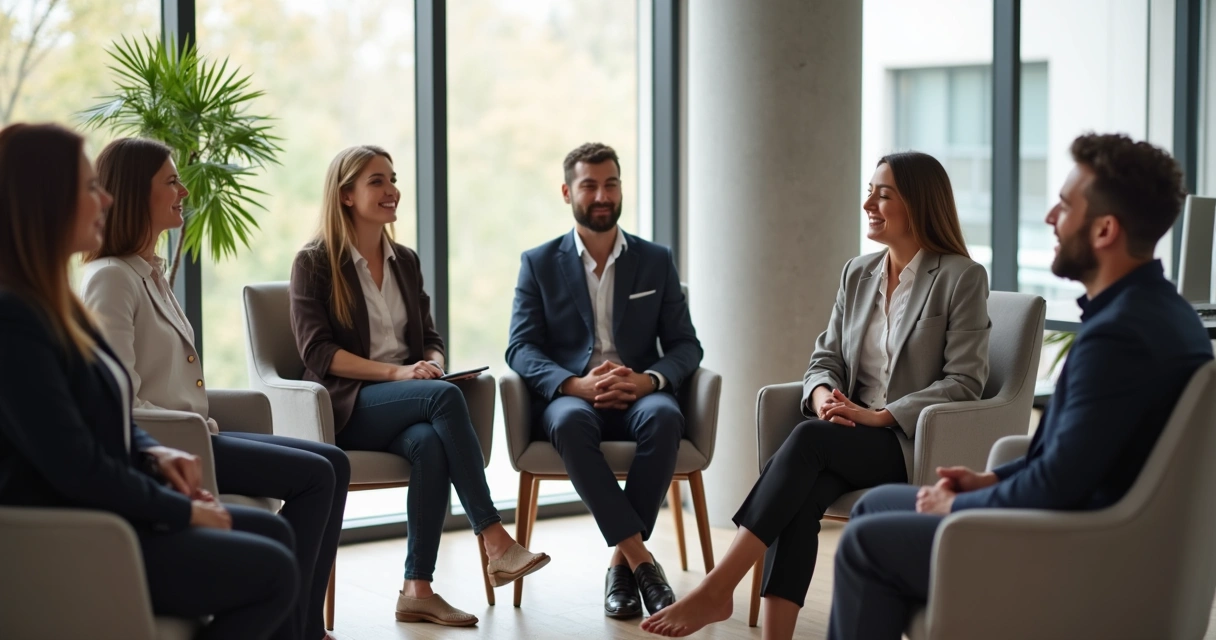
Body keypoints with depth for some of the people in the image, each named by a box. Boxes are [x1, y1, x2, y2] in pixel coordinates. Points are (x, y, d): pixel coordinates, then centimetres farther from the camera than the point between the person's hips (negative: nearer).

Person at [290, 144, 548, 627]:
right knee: (445, 396, -33)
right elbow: (316, 350, -9)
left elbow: (430, 338, 17)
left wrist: (432, 365, -9)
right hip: (346, 406, -4)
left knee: (430, 444, -34)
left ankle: (417, 589, -33)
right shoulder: (314, 263, 0)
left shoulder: (405, 261, 18)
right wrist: (396, 373, -19)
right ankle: (496, 543, -35)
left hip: (406, 404, 4)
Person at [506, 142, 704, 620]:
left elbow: (685, 346, 7)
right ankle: (641, 558, -36)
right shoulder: (539, 264, 8)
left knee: (663, 417, -36)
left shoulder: (656, 261, 12)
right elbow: (521, 350, -1)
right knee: (571, 421, -38)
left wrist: (648, 379, -16)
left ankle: (622, 562, -27)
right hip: (568, 396, -1)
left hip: (637, 397, 1)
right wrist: (576, 384, -21)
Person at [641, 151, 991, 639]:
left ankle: (717, 589, -36)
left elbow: (964, 382, -9)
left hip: (917, 444, -5)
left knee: (809, 437, -33)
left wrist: (878, 416, -18)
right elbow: (826, 357, 15)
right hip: (851, 436, 5)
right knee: (801, 496, -30)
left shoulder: (961, 276, -3)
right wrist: (822, 395, -10)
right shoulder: (858, 274, 15)